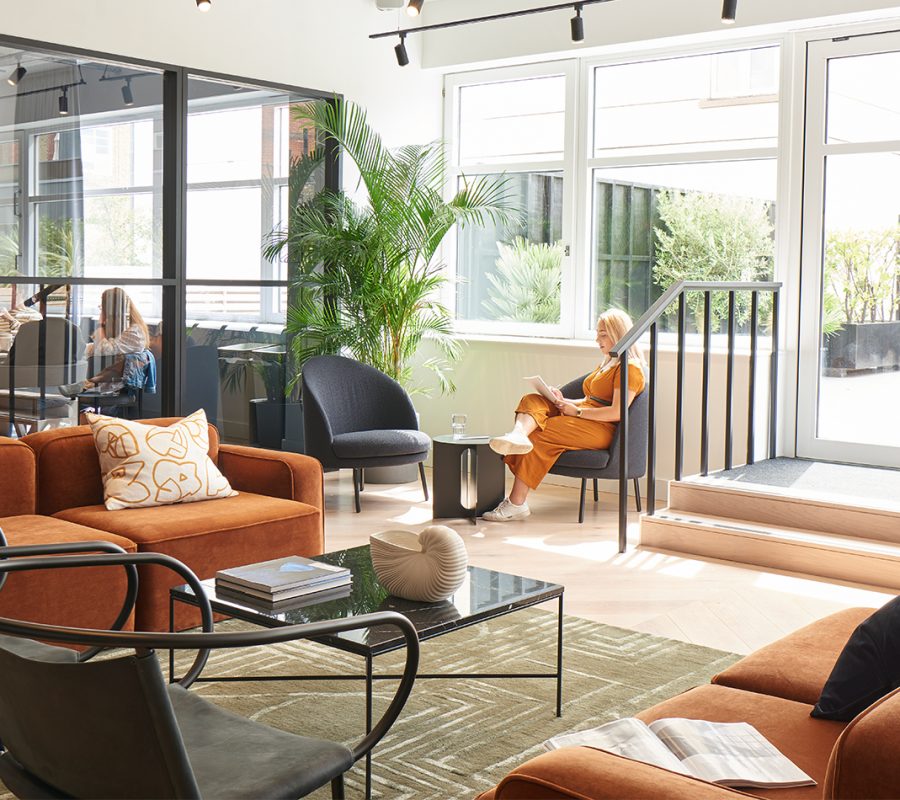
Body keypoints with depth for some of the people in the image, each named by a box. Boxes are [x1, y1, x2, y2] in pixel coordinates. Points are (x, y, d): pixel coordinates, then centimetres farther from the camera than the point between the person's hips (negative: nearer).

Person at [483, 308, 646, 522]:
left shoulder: (630, 368, -6)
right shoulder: (606, 363, 26)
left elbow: (617, 413, -16)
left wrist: (577, 411, -13)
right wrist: (564, 402, 6)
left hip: (600, 430, -9)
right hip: (582, 421, 9)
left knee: (538, 435, -24)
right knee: (532, 400, -12)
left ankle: (516, 503, -24)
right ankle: (518, 434, -46)